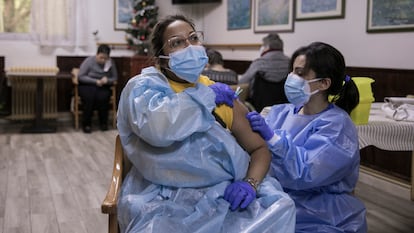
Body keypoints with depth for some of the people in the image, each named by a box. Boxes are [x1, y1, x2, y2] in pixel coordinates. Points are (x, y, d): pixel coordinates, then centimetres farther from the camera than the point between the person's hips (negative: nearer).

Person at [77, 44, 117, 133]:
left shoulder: (111, 63, -3)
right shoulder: (89, 61, -10)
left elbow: (115, 78, 5)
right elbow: (81, 76, -11)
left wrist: (107, 80, -18)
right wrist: (95, 81, -20)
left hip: (103, 87, 2)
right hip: (87, 85, -2)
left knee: (103, 97, -32)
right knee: (89, 97, -34)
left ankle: (103, 122, -14)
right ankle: (86, 124, -19)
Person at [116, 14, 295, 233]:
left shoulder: (221, 92, 14)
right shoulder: (143, 86, 1)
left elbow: (259, 148, 14)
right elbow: (156, 127, -23)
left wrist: (251, 183, -8)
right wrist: (206, 96, -8)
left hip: (225, 194, 4)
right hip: (167, 200, -4)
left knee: (279, 206, -21)